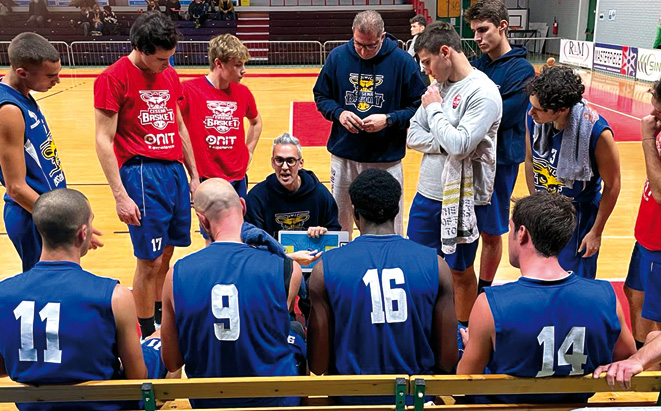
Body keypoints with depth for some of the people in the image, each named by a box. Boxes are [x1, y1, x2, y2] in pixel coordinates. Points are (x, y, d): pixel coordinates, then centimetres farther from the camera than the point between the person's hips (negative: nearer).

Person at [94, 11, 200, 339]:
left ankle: (159, 314, 29)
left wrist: (193, 175, 20)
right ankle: (145, 333, 13)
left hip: (175, 170, 6)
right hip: (142, 174, -6)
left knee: (166, 253, 12)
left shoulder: (170, 75, 12)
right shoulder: (114, 78, -8)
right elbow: (103, 141, -10)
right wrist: (120, 196, -15)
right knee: (150, 260, -2)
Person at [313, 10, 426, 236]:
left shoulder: (402, 61, -8)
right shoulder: (337, 56, -1)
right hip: (343, 155, 3)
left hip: (386, 159, -2)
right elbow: (321, 95, 10)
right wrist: (338, 113, -10)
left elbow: (419, 106, -4)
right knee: (339, 223, 17)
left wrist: (389, 119, -18)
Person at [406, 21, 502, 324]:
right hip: (426, 194, 7)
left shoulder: (483, 92, -16)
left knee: (461, 273, 9)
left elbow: (460, 145, -26)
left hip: (461, 199, -7)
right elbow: (412, 137, 5)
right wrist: (444, 143, -12)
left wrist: (434, 109, -13)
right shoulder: (438, 85, 6)